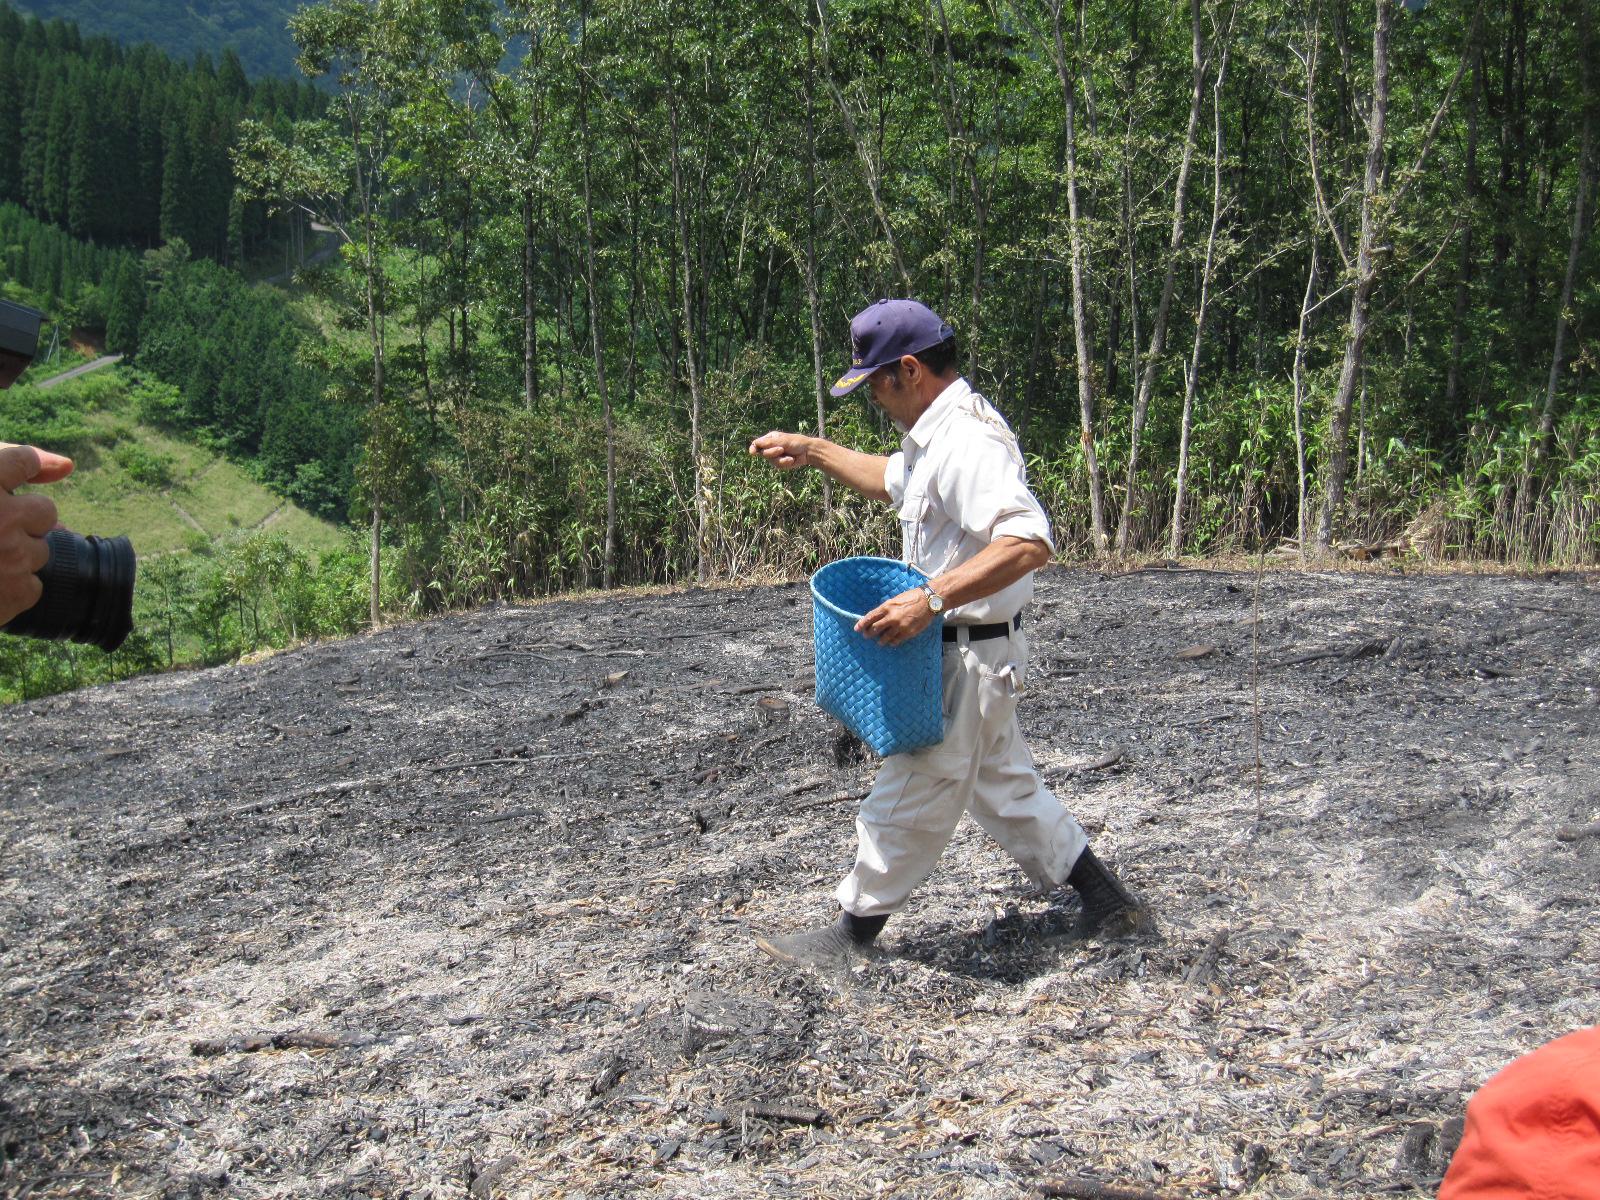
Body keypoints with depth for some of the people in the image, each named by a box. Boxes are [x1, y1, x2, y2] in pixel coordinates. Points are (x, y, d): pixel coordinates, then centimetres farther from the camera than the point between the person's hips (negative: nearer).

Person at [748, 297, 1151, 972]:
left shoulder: (965, 443, -24)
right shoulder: (938, 434, 10)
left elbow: (1029, 542, -36)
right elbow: (891, 481, 31)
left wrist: (930, 598, -39)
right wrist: (813, 452, 22)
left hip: (969, 655, -11)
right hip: (965, 652, 11)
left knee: (908, 801, 3)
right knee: (1003, 785, 20)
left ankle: (849, 937, 17)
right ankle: (1109, 903, 29)